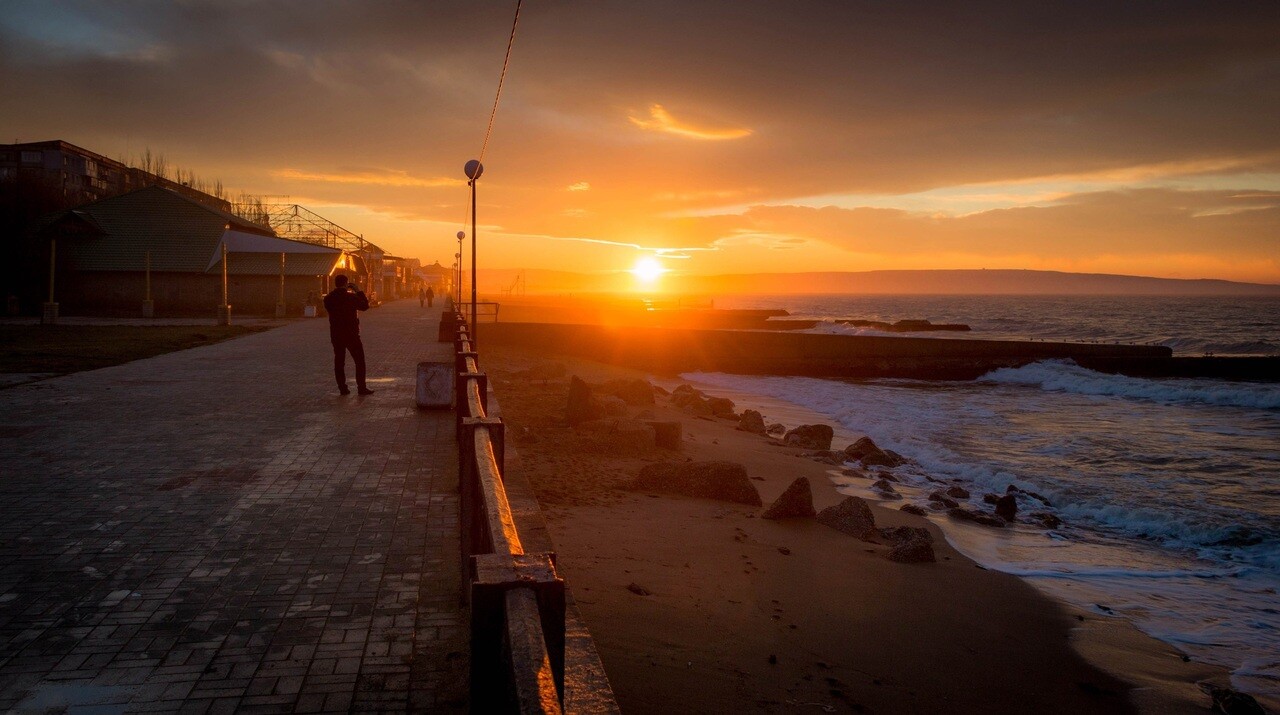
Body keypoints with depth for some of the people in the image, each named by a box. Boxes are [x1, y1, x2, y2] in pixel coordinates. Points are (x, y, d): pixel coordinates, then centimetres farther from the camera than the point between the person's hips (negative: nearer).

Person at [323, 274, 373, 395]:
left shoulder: (328, 298, 0)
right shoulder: (351, 297, -11)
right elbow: (365, 306, 0)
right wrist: (359, 291, 7)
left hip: (336, 334, 4)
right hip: (351, 334, -4)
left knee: (339, 362, 9)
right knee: (360, 361, 4)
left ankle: (343, 388, 8)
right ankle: (361, 387, 2)